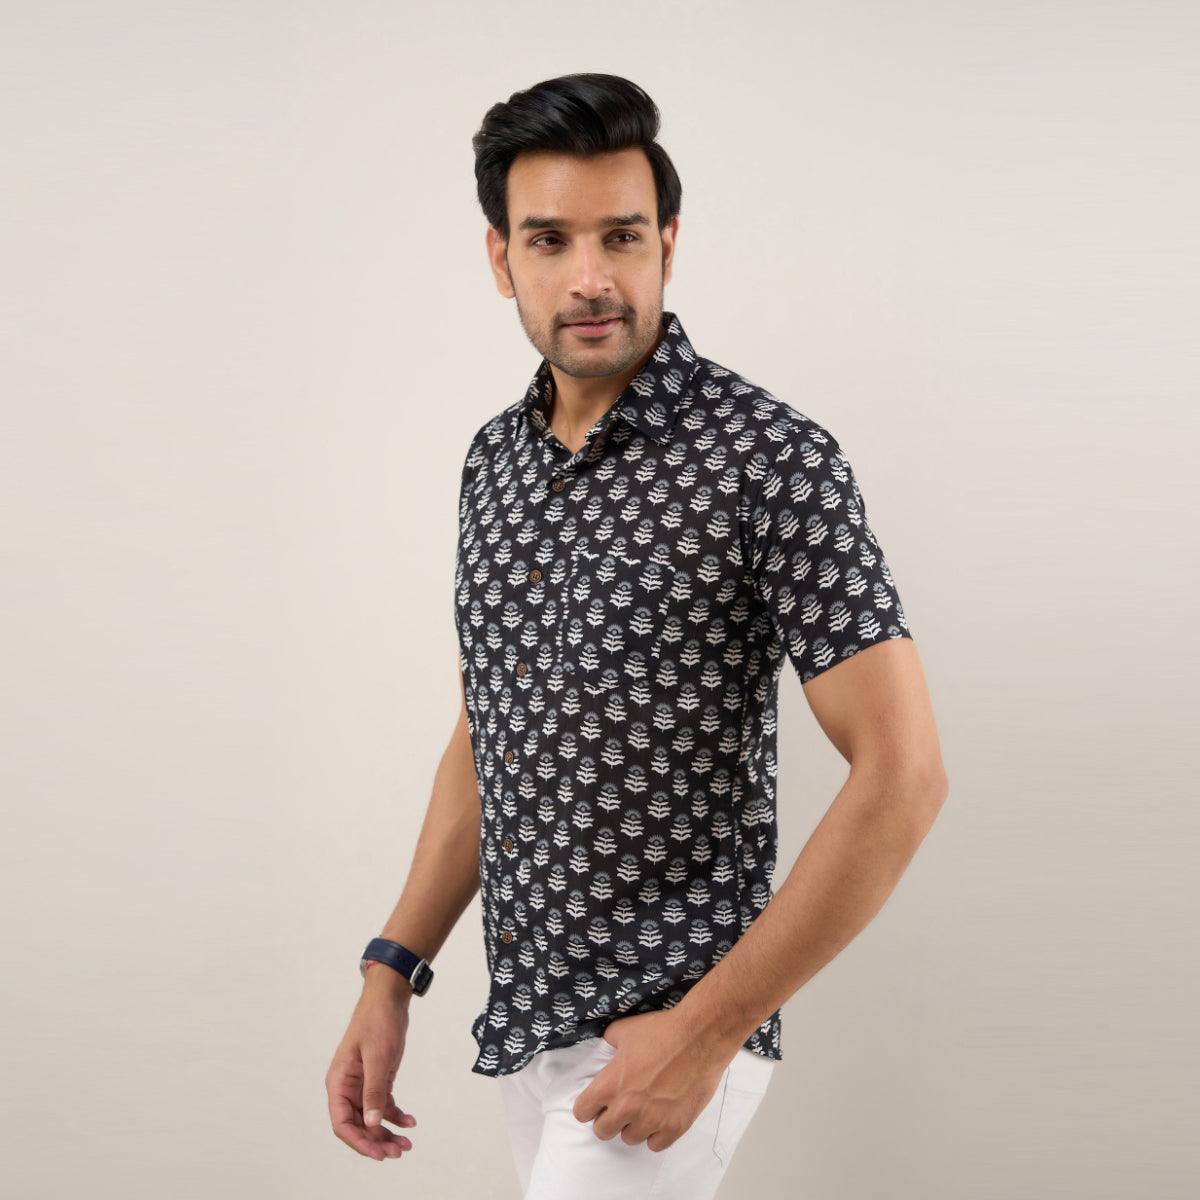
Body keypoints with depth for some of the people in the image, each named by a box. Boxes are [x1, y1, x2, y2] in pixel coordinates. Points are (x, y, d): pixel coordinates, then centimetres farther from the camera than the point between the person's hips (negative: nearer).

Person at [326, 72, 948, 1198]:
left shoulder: (771, 458, -16)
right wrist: (391, 974, 8)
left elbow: (902, 775, -18)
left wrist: (707, 1031, -18)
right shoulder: (494, 458, 7)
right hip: (523, 1017, 7)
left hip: (671, 1027, -7)